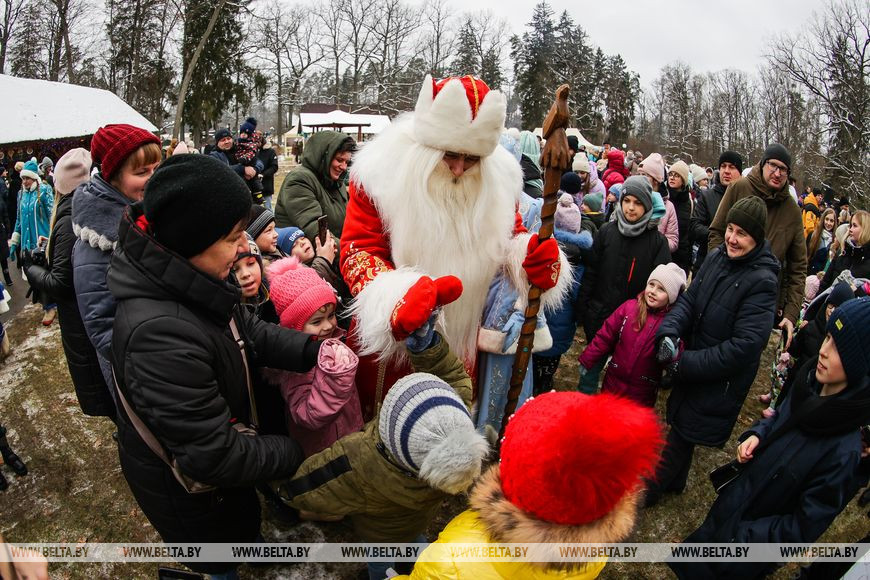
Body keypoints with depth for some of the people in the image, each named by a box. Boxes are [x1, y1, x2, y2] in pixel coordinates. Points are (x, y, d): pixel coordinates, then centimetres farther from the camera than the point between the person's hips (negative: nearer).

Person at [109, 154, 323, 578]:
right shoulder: (160, 334, -41)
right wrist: (294, 455, -21)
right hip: (185, 488, -7)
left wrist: (312, 350, -19)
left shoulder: (190, 283, -14)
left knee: (244, 523, 33)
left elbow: (250, 331, -2)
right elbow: (212, 455, -34)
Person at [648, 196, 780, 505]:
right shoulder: (717, 257, -4)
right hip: (691, 364, 6)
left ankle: (651, 489, 29)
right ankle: (675, 481, 47)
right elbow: (689, 299, -2)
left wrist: (685, 363, -24)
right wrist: (668, 331, -22)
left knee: (682, 432, 8)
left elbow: (744, 345, -26)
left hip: (721, 379, -6)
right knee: (680, 422, 22)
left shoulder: (761, 281, -23)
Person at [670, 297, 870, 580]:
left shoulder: (846, 450, -33)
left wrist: (736, 535, -19)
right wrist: (755, 435, -12)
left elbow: (804, 527, -24)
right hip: (733, 499, 6)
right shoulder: (811, 383, -14)